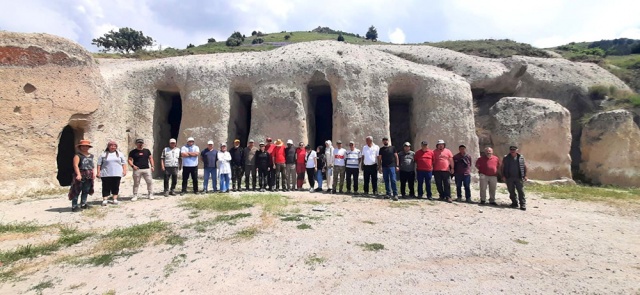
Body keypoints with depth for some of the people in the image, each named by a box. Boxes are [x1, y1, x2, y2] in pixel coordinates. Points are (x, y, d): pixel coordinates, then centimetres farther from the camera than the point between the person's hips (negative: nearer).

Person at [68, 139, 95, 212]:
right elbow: (75, 165, -14)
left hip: (89, 176, 7)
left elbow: (93, 165, 19)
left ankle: (83, 204, 22)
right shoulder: (78, 156, -4)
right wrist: (78, 174, -24)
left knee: (86, 191, 12)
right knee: (77, 191, -5)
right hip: (81, 175, -7)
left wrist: (94, 173, 8)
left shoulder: (91, 156, 16)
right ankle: (74, 206, -3)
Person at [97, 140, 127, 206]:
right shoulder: (103, 155, 6)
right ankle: (105, 200, 1)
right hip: (106, 174, -2)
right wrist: (98, 172, -2)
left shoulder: (120, 154, 11)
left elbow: (124, 163, 11)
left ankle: (115, 199, 10)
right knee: (106, 187, -1)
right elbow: (99, 164, 4)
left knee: (116, 187, 4)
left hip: (117, 174, 2)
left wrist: (124, 170, 2)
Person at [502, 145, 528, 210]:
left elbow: (524, 166, 7)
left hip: (518, 177, -1)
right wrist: (503, 176, 0)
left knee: (521, 191, -5)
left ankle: (523, 204, -2)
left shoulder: (521, 157, 4)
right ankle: (514, 203, 19)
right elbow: (503, 167, 7)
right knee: (511, 192, 7)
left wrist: (525, 175, 2)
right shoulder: (506, 158, 4)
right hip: (509, 178, 1)